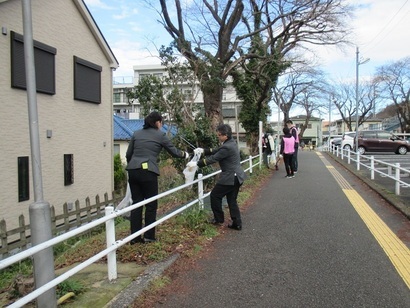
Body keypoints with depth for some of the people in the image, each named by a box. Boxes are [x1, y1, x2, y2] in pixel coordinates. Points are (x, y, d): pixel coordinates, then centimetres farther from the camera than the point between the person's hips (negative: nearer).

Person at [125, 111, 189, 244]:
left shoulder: (136, 133, 15)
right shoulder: (160, 135, 4)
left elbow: (128, 154, 16)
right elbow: (173, 151, 12)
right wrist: (184, 154, 31)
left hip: (133, 171, 5)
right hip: (148, 172, -5)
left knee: (136, 203, 11)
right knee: (151, 205, 7)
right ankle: (149, 236, 13)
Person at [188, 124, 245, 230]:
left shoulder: (227, 147, -22)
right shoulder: (231, 143, 9)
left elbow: (213, 159, -19)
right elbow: (217, 151, 16)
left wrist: (196, 164, -14)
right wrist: (204, 151, 6)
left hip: (230, 177, -10)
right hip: (237, 176, 10)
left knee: (215, 195, 6)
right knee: (232, 200, 15)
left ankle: (219, 219, 17)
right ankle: (237, 224, 18)